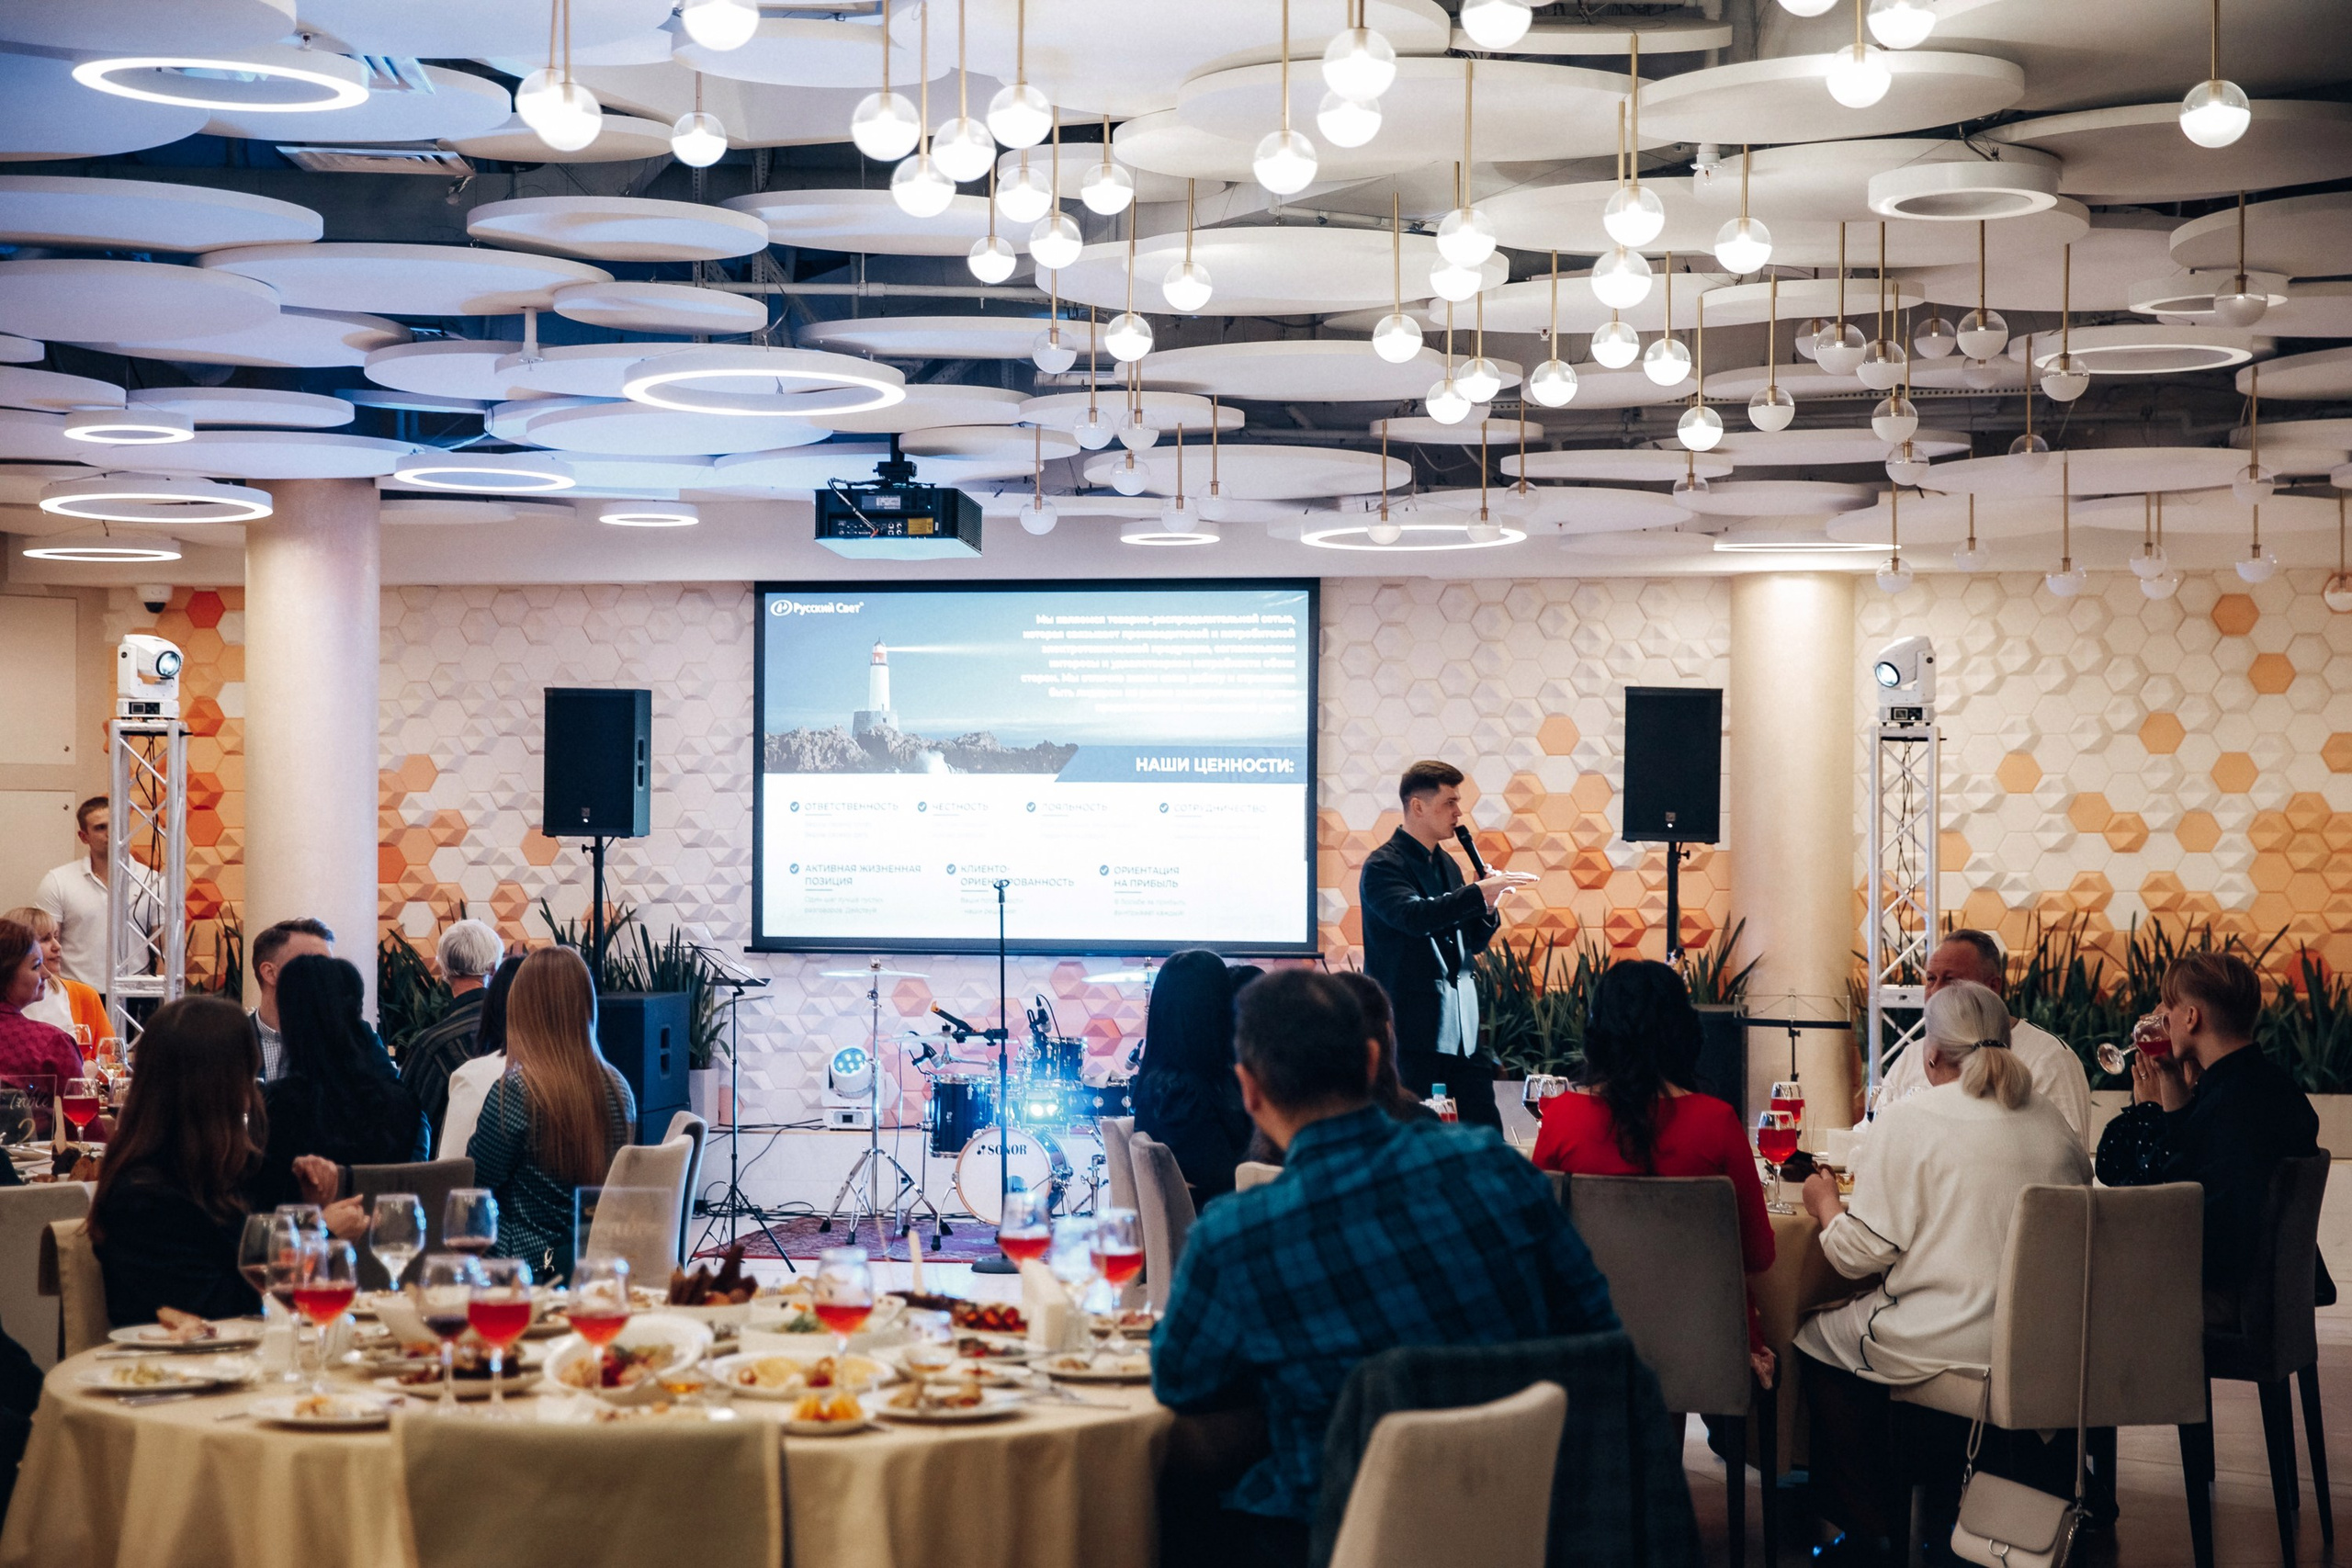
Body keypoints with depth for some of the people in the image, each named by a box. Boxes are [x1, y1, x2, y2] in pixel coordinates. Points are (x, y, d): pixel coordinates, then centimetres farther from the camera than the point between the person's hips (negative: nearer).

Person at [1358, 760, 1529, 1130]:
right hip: (1412, 1030, -7)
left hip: (1462, 1030, 7)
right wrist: (1478, 892, -32)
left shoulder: (1446, 864, 17)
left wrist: (1487, 908, 1)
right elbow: (1414, 916, -26)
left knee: (1487, 1130, 1)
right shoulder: (1383, 866, -7)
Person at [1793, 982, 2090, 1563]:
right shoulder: (2051, 1122, 6)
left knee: (1819, 1338, 17)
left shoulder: (1906, 1122, -11)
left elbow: (1862, 1251, -13)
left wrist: (1826, 1203, 8)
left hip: (1945, 1340, -7)